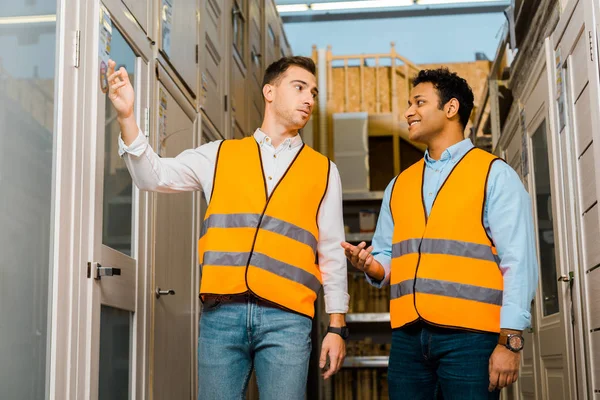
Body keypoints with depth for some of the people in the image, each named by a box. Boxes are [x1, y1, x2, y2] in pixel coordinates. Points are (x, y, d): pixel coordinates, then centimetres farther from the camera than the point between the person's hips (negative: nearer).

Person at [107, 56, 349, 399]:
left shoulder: (323, 170, 13)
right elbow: (153, 175, 8)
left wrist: (337, 326, 6)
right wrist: (127, 115, -6)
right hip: (222, 313, 1)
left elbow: (332, 255, 12)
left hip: (286, 317, 0)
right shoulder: (220, 155, 13)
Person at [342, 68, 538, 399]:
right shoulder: (398, 185, 17)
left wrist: (510, 341, -13)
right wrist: (370, 265, -6)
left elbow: (518, 263, -6)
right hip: (407, 337, 5)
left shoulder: (494, 175, 1)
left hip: (469, 336, -4)